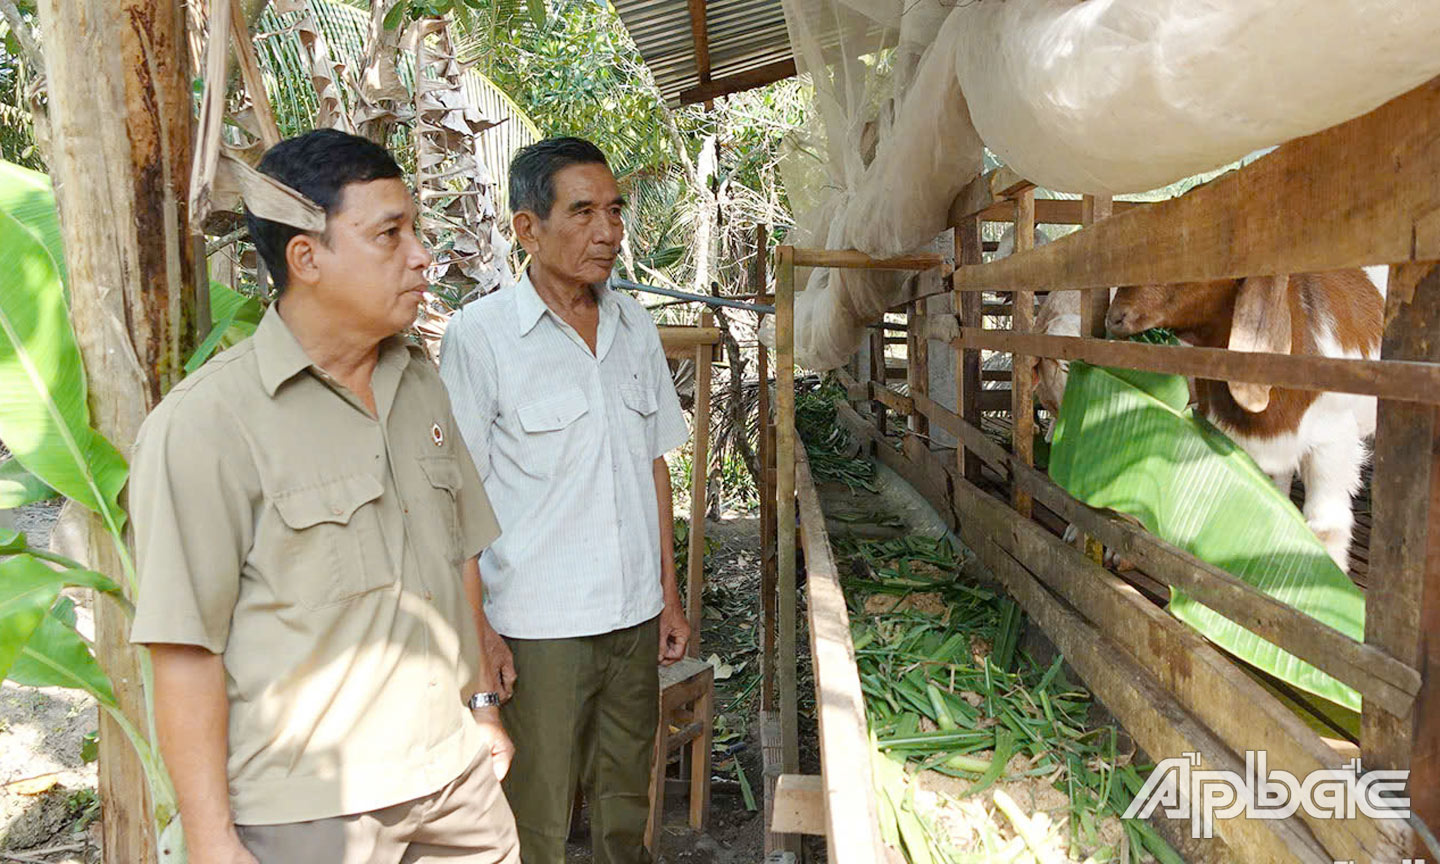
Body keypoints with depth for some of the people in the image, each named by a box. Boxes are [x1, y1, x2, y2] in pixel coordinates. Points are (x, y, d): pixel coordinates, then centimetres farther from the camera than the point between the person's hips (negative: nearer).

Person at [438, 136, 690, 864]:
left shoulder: (635, 327, 6)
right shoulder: (480, 335, -11)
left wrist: (668, 595, 11)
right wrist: (475, 628, -11)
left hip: (635, 615, 5)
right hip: (536, 630, -5)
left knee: (625, 805, 19)